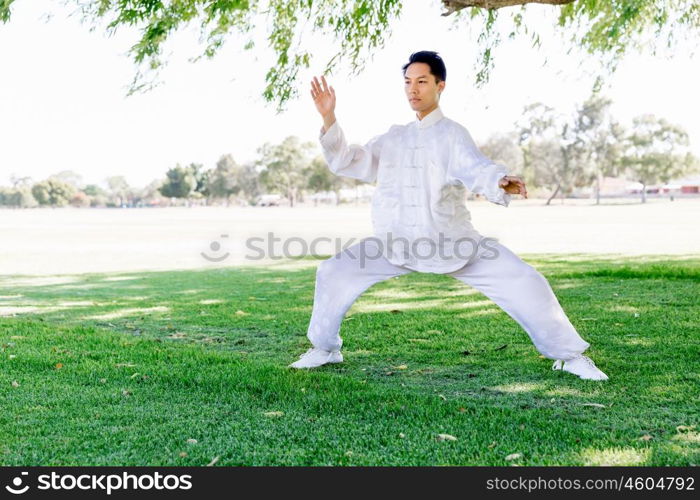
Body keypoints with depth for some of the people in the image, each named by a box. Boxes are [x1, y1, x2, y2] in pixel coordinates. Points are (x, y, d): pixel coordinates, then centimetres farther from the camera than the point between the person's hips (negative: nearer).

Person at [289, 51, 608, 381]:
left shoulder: (452, 134, -5)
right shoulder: (393, 139, 10)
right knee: (335, 272, -8)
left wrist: (503, 182, -49)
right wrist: (328, 118, -10)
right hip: (398, 243, 4)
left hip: (453, 243, -3)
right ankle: (325, 348, 14)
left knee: (524, 282, -14)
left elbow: (477, 170, -25)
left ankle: (568, 355, 4)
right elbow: (346, 161, 4)